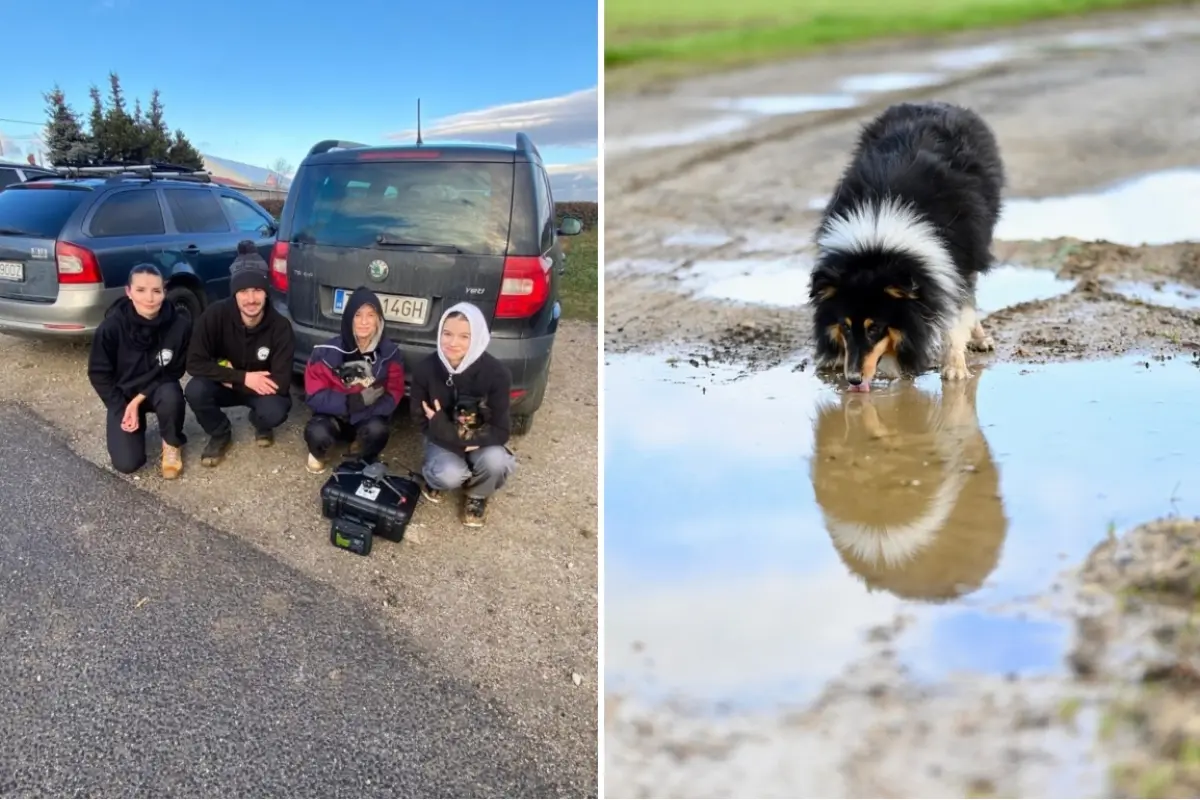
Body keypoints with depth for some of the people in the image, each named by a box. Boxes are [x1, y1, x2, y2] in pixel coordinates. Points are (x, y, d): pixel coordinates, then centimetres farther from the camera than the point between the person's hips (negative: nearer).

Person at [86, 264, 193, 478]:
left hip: (159, 389, 0)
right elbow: (98, 373, -9)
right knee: (126, 463, -14)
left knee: (171, 396, -37)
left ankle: (172, 446, -6)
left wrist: (139, 400, -19)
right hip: (123, 394, 0)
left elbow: (174, 371, -10)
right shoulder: (112, 326, -21)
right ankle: (119, 427, 22)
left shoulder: (179, 325, -21)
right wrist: (122, 409, -15)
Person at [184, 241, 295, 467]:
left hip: (262, 389, -1)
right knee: (195, 391, -30)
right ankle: (220, 434, 1)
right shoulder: (216, 315, -23)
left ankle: (261, 426, 6)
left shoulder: (280, 327, -25)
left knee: (274, 412, -34)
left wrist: (230, 378, -24)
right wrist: (242, 377, -30)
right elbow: (195, 363, -23)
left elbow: (281, 384, -26)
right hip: (226, 385, 1)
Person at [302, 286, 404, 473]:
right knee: (316, 433, -33)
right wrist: (356, 400, -28)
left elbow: (392, 396, -11)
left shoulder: (390, 353, -12)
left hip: (368, 420, 1)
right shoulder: (327, 352, -15)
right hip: (334, 417, 0)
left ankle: (366, 462, 3)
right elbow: (314, 396, -15)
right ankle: (318, 454, 6)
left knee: (377, 429, -34)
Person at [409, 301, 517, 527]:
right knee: (449, 475, -31)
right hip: (443, 439, 0)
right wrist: (446, 431, -28)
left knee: (495, 461, -34)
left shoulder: (496, 373, -25)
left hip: (481, 440, 0)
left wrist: (465, 437, -33)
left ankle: (477, 496, 3)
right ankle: (434, 477, 10)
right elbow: (421, 419, -10)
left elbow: (500, 430, -19)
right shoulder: (425, 369, -19)